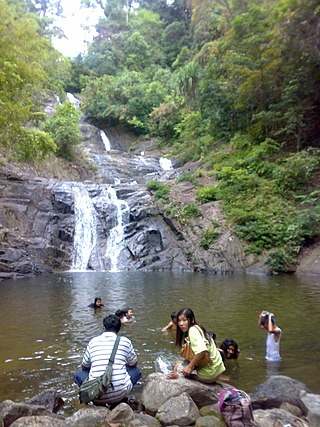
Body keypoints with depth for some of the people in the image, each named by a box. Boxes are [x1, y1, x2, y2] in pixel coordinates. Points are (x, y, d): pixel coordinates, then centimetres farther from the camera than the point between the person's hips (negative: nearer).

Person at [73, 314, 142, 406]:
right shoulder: (125, 341, 3)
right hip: (119, 394, 0)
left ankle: (99, 404, 14)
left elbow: (84, 367, 19)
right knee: (136, 371, 25)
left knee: (79, 374, 28)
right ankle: (117, 403, 17)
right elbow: (133, 364, 19)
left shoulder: (93, 341, 7)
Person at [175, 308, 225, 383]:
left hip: (208, 374, -8)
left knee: (178, 367, 8)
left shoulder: (192, 330, -18)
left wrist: (190, 366, -21)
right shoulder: (197, 328, 8)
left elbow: (202, 351, -32)